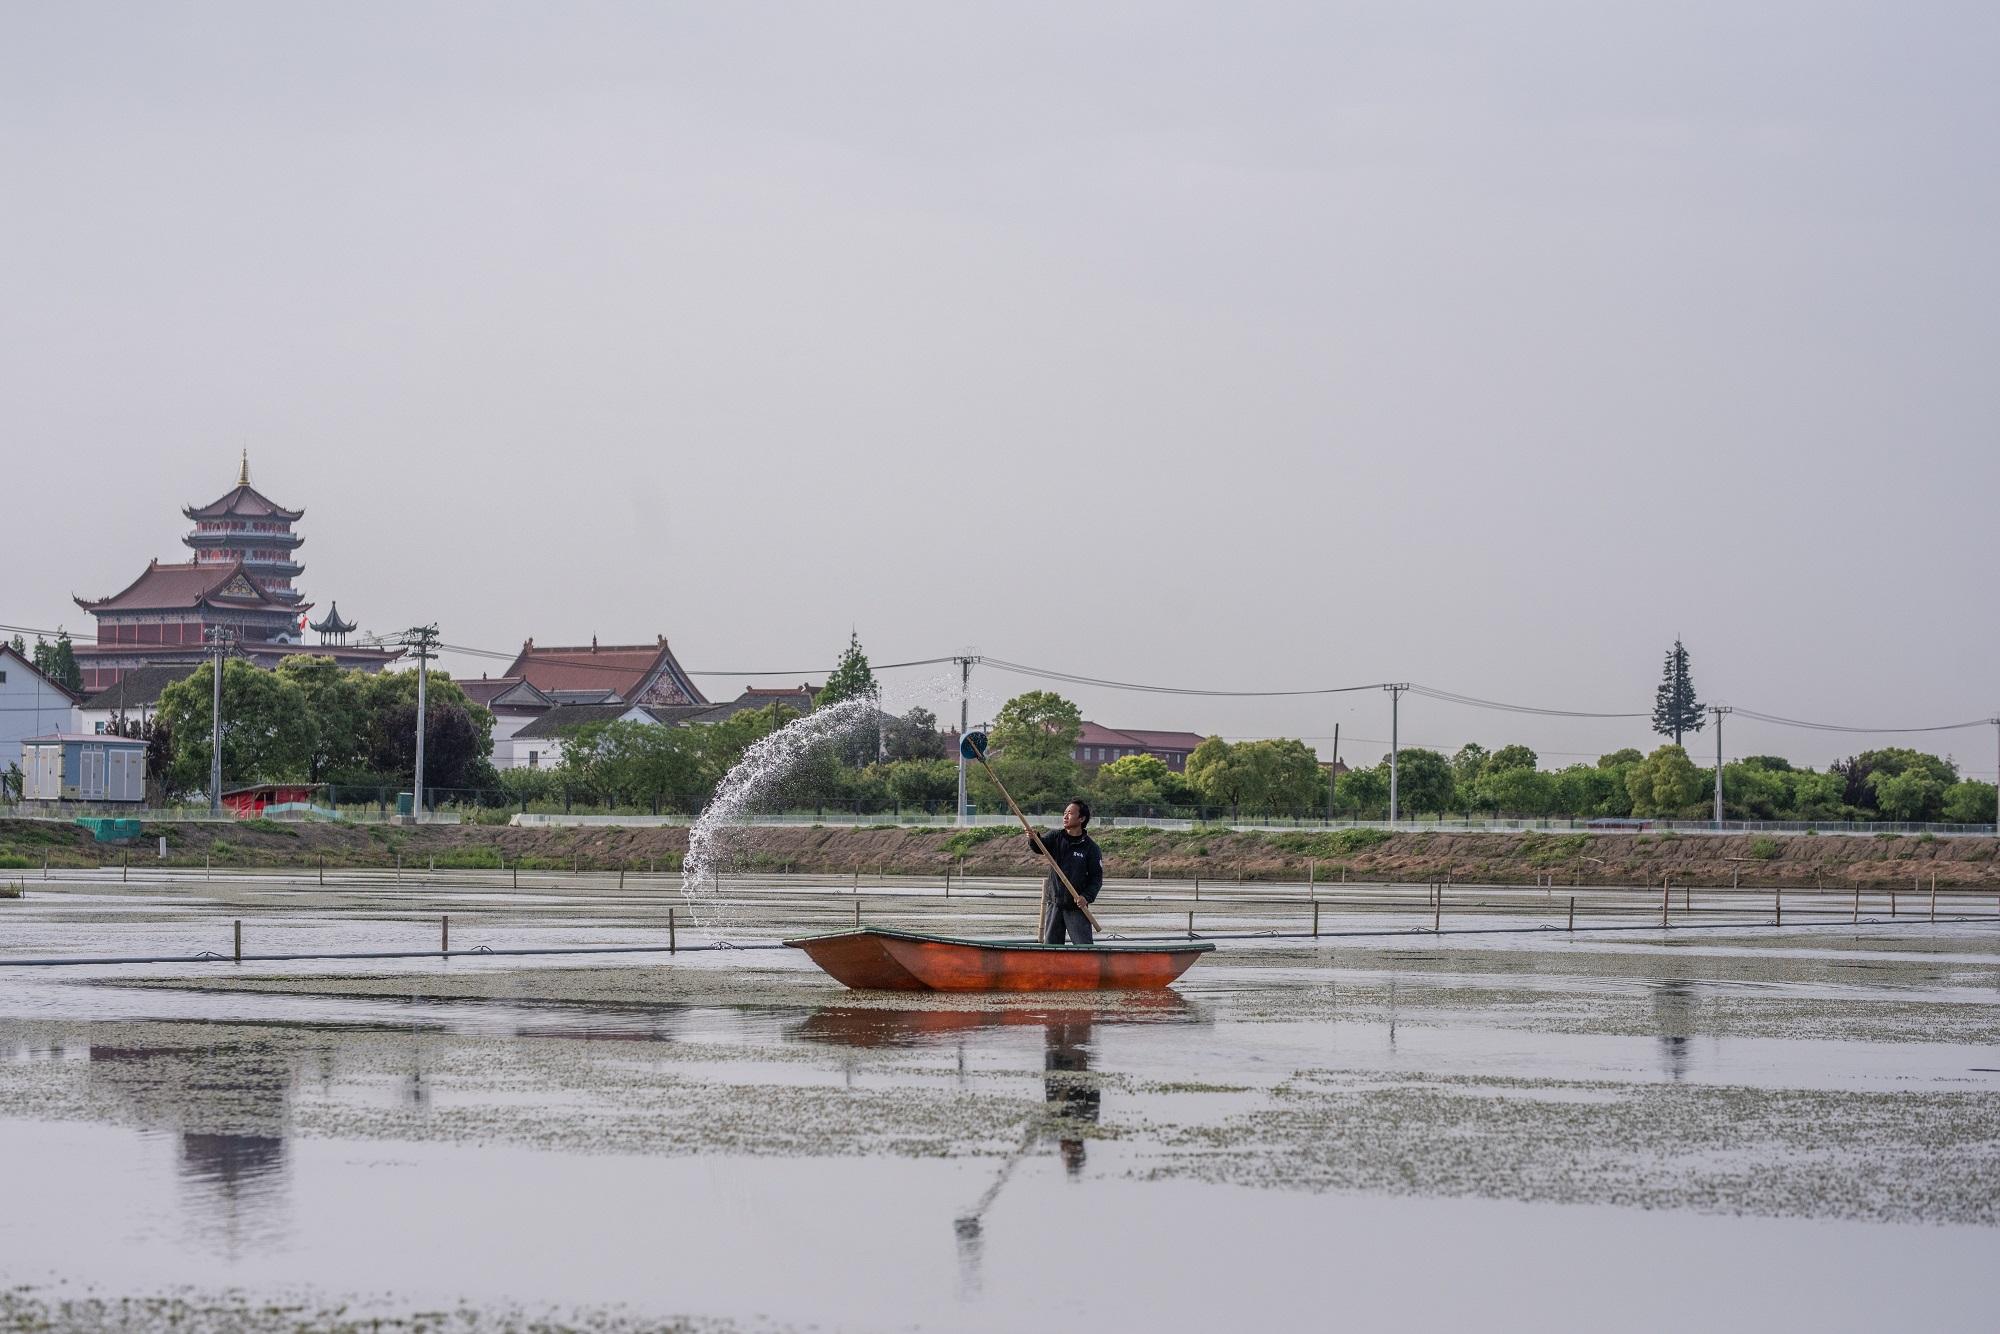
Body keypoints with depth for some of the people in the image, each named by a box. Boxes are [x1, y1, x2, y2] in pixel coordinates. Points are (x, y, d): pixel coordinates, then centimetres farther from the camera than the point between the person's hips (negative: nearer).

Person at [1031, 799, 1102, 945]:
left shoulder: (1090, 847, -4)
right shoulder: (1056, 837, 5)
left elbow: (1097, 877, -2)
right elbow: (1039, 847, -13)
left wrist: (1087, 897, -17)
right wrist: (1033, 839, -35)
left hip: (1077, 907, -3)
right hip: (1054, 904, 3)